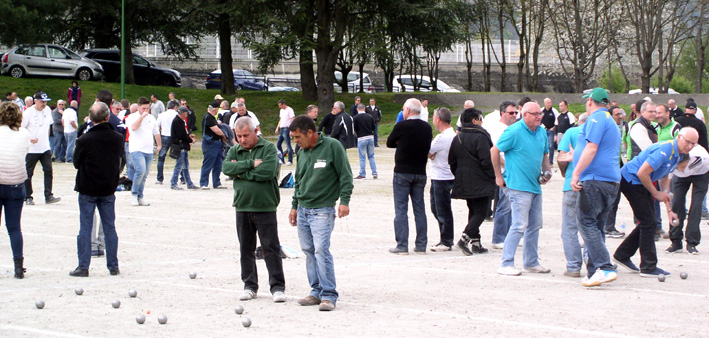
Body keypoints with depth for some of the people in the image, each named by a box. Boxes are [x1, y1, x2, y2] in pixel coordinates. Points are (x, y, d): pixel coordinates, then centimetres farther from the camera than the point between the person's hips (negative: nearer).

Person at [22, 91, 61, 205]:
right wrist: (29, 139, -22)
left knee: (48, 171, -3)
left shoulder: (47, 110, 6)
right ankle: (28, 197, 13)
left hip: (45, 148, 5)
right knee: (28, 173, 3)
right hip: (31, 149, -5)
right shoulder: (28, 112, -11)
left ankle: (48, 196, -1)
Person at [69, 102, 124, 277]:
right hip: (108, 189, 3)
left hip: (87, 189, -3)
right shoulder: (118, 138, -6)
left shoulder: (85, 140, -16)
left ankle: (83, 267, 3)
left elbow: (76, 163, -4)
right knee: (110, 228, 11)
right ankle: (113, 266, 14)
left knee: (85, 228, 3)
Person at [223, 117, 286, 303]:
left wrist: (241, 172, -10)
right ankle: (250, 286, 19)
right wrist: (251, 164, -17)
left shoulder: (269, 148, -3)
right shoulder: (234, 151, 11)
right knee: (245, 249, 10)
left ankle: (277, 286, 3)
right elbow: (226, 167, -8)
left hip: (265, 207, -4)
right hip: (242, 207, 4)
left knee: (271, 248, -3)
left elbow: (268, 171, -18)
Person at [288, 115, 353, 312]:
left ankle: (329, 295, -11)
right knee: (309, 251, 8)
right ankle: (317, 291, 16)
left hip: (323, 209, -7)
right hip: (303, 210, 7)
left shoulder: (332, 146, -8)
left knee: (321, 250, -15)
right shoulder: (302, 152, 12)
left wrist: (344, 200, -15)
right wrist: (294, 206, 21)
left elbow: (345, 175, -7)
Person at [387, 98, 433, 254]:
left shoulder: (401, 126, -13)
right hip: (420, 173, 5)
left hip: (402, 173, -5)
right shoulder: (427, 128, 3)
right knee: (419, 209, 10)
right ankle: (421, 245, 11)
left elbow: (389, 143, 1)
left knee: (401, 209, 0)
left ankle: (402, 245, -3)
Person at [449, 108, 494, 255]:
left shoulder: (457, 138, 10)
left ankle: (475, 242, 14)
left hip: (464, 182, 8)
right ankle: (465, 238, -19)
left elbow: (452, 161, 14)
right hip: (480, 182, -8)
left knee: (473, 211, 15)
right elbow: (486, 160, -19)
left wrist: (458, 176, 20)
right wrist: (493, 176, -8)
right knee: (481, 212, -5)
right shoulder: (480, 137, -14)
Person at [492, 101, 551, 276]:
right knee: (520, 225, -13)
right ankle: (506, 264, -8)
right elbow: (495, 151, -5)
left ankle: (532, 263, 23)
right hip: (519, 186, -8)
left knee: (535, 226, 12)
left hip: (535, 186, 8)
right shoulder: (514, 132, -11)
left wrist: (547, 171, 6)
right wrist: (499, 176, -4)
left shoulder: (542, 132, 11)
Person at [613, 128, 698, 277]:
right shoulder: (664, 151, -27)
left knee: (648, 223, 14)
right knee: (648, 223, -9)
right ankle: (648, 267, -3)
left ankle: (622, 255, 26)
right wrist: (655, 193, -14)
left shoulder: (677, 155, 6)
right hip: (631, 180, -10)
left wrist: (669, 210, 9)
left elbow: (664, 179, 13)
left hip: (642, 183, 10)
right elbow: (642, 173, -30)